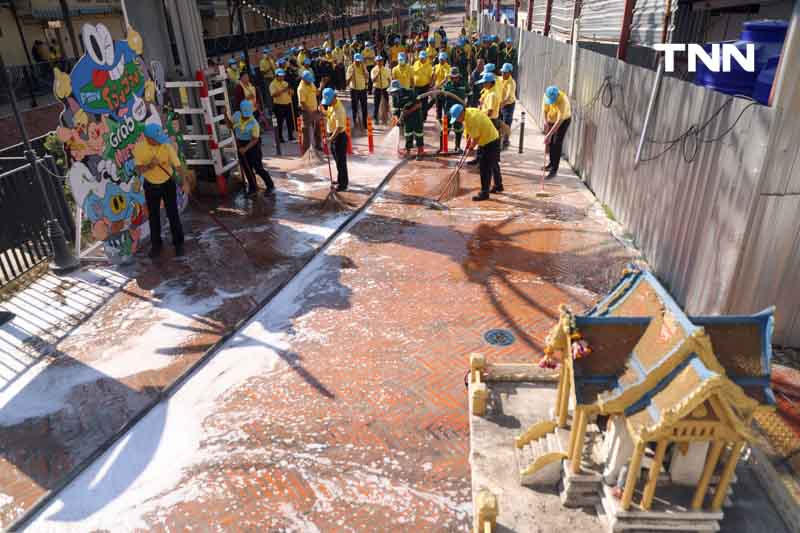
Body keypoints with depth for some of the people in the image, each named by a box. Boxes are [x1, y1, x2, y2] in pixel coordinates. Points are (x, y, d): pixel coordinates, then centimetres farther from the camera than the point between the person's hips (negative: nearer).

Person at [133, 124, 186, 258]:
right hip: (151, 185, 1)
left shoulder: (167, 146, -21)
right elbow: (139, 169, -14)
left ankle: (178, 243, 16)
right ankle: (156, 245, 23)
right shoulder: (139, 147, -16)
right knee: (153, 216, 9)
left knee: (173, 214, 3)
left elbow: (178, 166, -25)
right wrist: (150, 165, -36)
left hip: (168, 183, -1)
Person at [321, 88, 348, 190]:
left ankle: (343, 184, 7)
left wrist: (331, 138, -32)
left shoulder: (339, 110, -25)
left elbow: (339, 127, -28)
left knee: (341, 161, -1)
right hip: (333, 135, 9)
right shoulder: (331, 105, 3)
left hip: (339, 136, -9)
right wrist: (323, 111, 1)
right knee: (337, 160, 20)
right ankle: (340, 179, 34)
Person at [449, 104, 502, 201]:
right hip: (492, 139, 10)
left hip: (490, 142, -10)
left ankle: (484, 193, -1)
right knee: (493, 165, 23)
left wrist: (470, 147, -6)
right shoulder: (469, 112, 1)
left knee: (485, 168, -7)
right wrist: (469, 140, 7)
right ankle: (498, 186, 39)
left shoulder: (472, 118, -28)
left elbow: (476, 138, -22)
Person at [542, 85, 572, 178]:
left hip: (564, 120, -6)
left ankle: (554, 169, -12)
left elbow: (559, 121, -37)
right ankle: (551, 163, 26)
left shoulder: (563, 100, -36)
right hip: (551, 119, 6)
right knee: (550, 142, 8)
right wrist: (546, 122, -24)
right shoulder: (547, 96, -21)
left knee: (557, 143, -12)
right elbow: (544, 110, -7)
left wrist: (549, 135, -39)